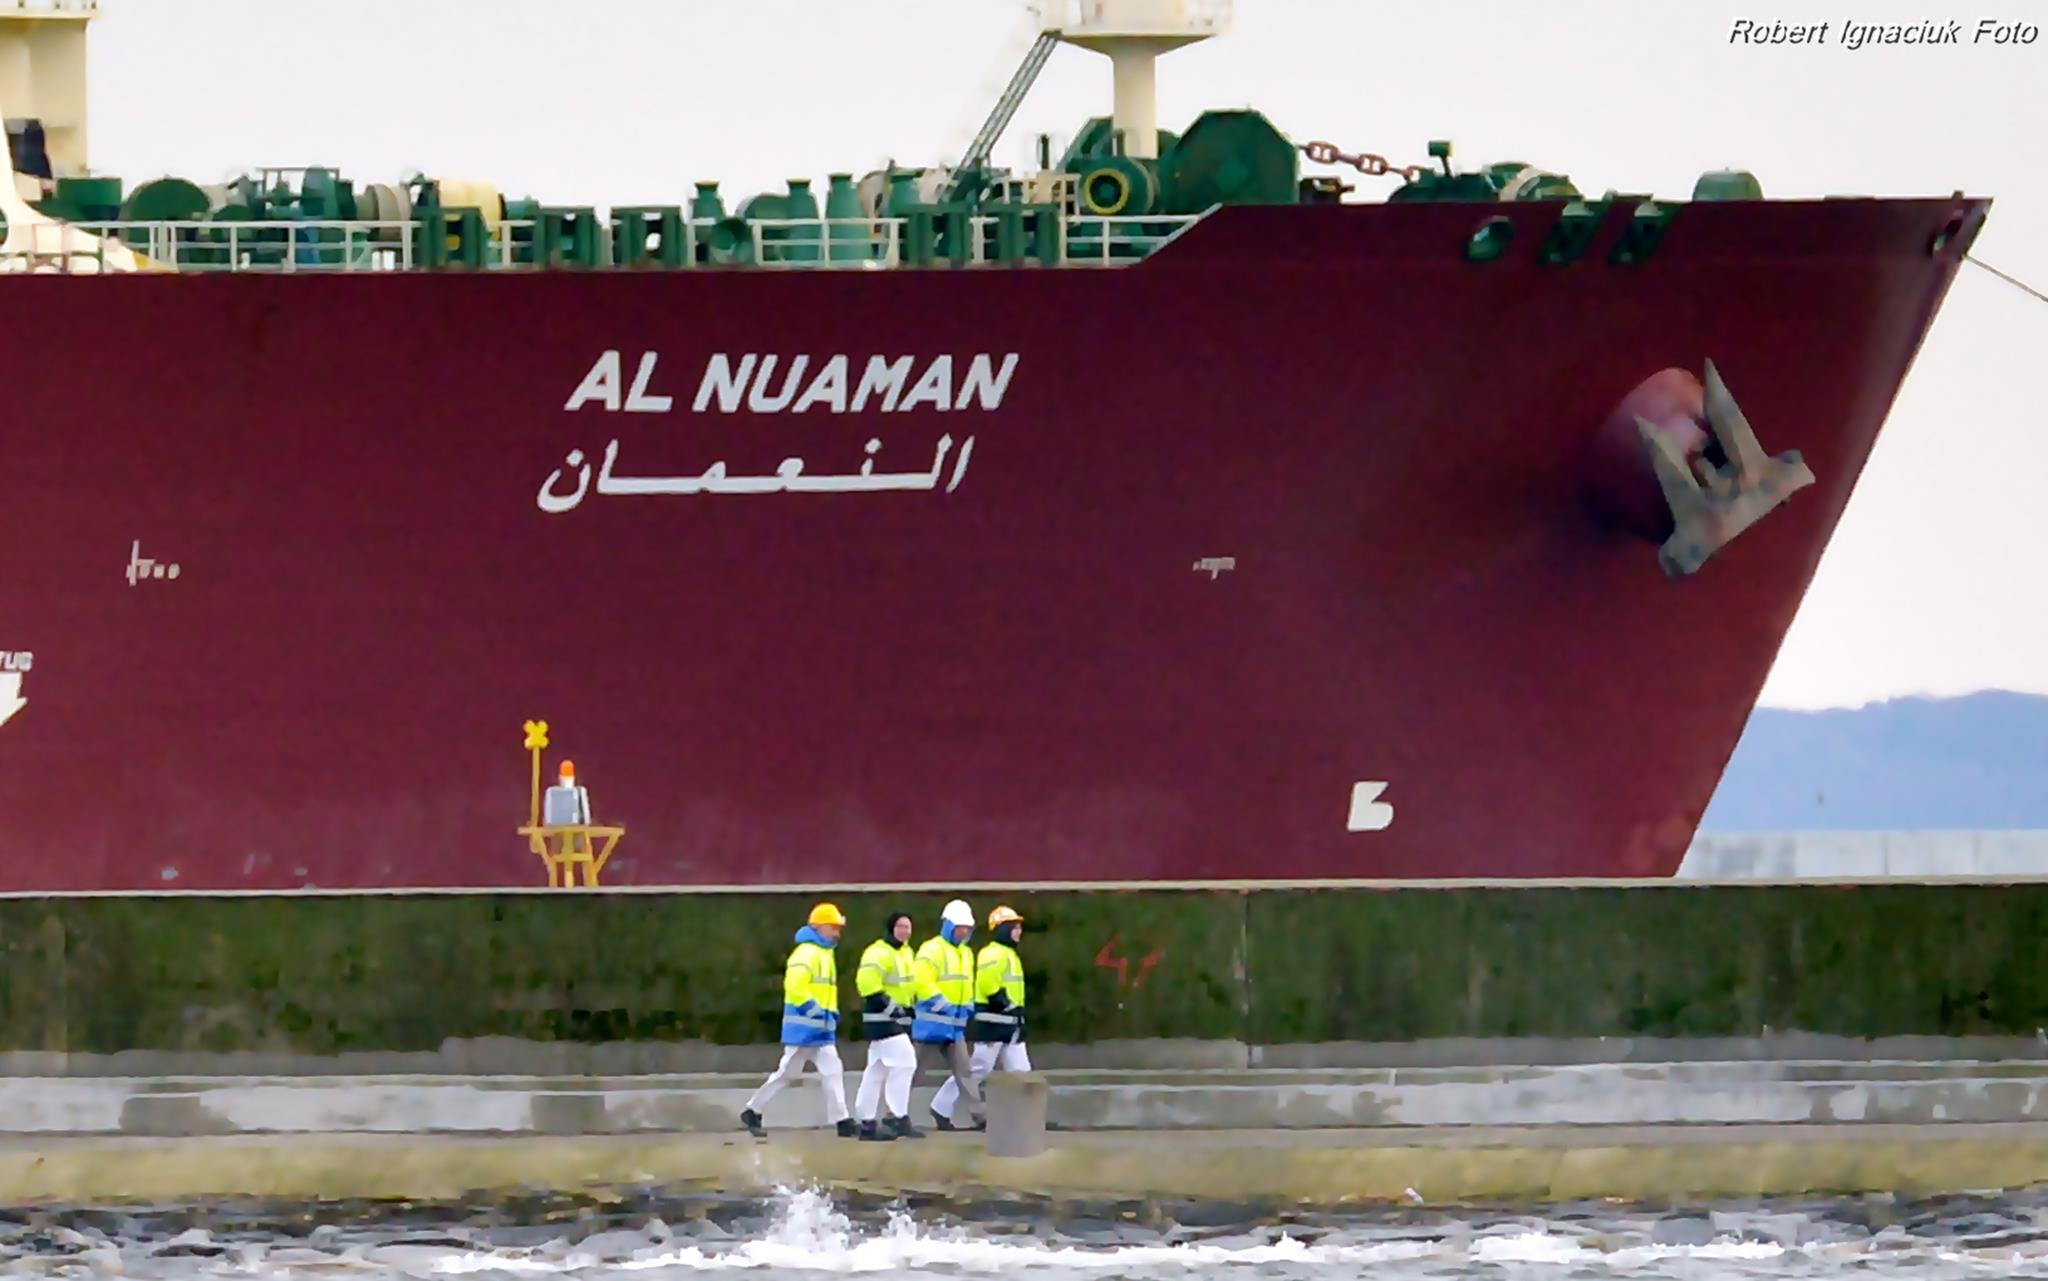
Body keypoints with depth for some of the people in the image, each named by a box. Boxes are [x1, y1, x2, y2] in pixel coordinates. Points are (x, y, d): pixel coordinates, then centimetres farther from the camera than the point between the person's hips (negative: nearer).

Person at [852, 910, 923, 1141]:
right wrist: (889, 1006, -21)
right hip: (882, 1019, -10)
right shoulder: (879, 953, -15)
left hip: (898, 1018, 10)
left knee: (877, 1071, 11)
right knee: (904, 1063, -15)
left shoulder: (906, 953, 17)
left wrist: (910, 1005, 17)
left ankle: (867, 1123, 14)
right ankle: (899, 1119, -13)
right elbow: (867, 984, -22)